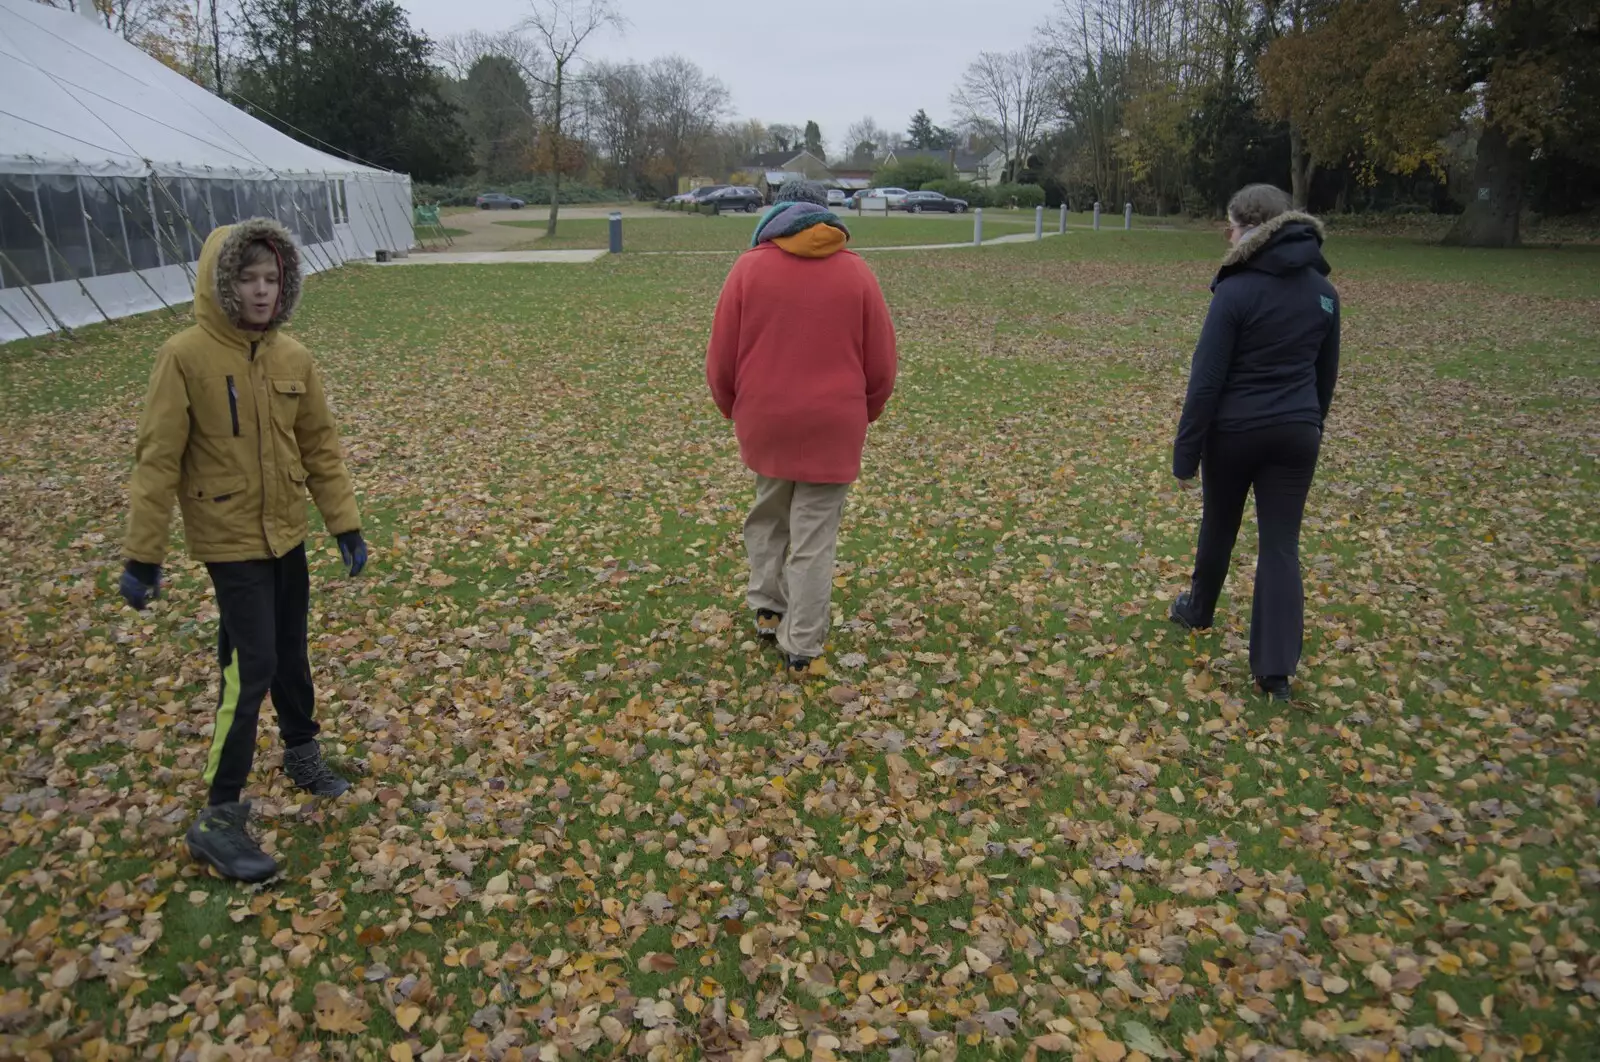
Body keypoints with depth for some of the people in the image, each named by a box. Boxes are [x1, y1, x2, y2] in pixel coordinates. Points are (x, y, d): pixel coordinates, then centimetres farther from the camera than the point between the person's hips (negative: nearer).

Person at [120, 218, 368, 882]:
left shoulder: (293, 358, -1)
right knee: (252, 667, -6)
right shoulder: (185, 357, -16)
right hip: (231, 540, -5)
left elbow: (321, 447, 6)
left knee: (291, 654, 19)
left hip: (288, 534, 5)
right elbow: (157, 461, -14)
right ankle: (219, 819, 6)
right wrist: (142, 557, -13)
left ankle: (302, 751, 42)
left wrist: (345, 525, 5)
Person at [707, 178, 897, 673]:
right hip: (833, 427, -1)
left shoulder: (749, 266, -1)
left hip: (764, 421, 1)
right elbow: (881, 364, 3)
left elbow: (721, 360, 1)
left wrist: (735, 409, 18)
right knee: (815, 536, 5)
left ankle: (767, 608, 29)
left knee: (768, 516, 23)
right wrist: (864, 412, 20)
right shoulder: (855, 270, 1)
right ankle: (802, 645, 10)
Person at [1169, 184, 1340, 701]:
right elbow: (1326, 373, 13)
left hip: (1235, 430, -4)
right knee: (1282, 543, 5)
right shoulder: (1322, 291, 4)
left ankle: (1199, 611, 43)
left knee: (1219, 525, 19)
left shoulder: (1237, 290, -15)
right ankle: (1276, 667, 3)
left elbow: (1207, 378, -16)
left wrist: (1186, 449, -10)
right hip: (1297, 433, 4)